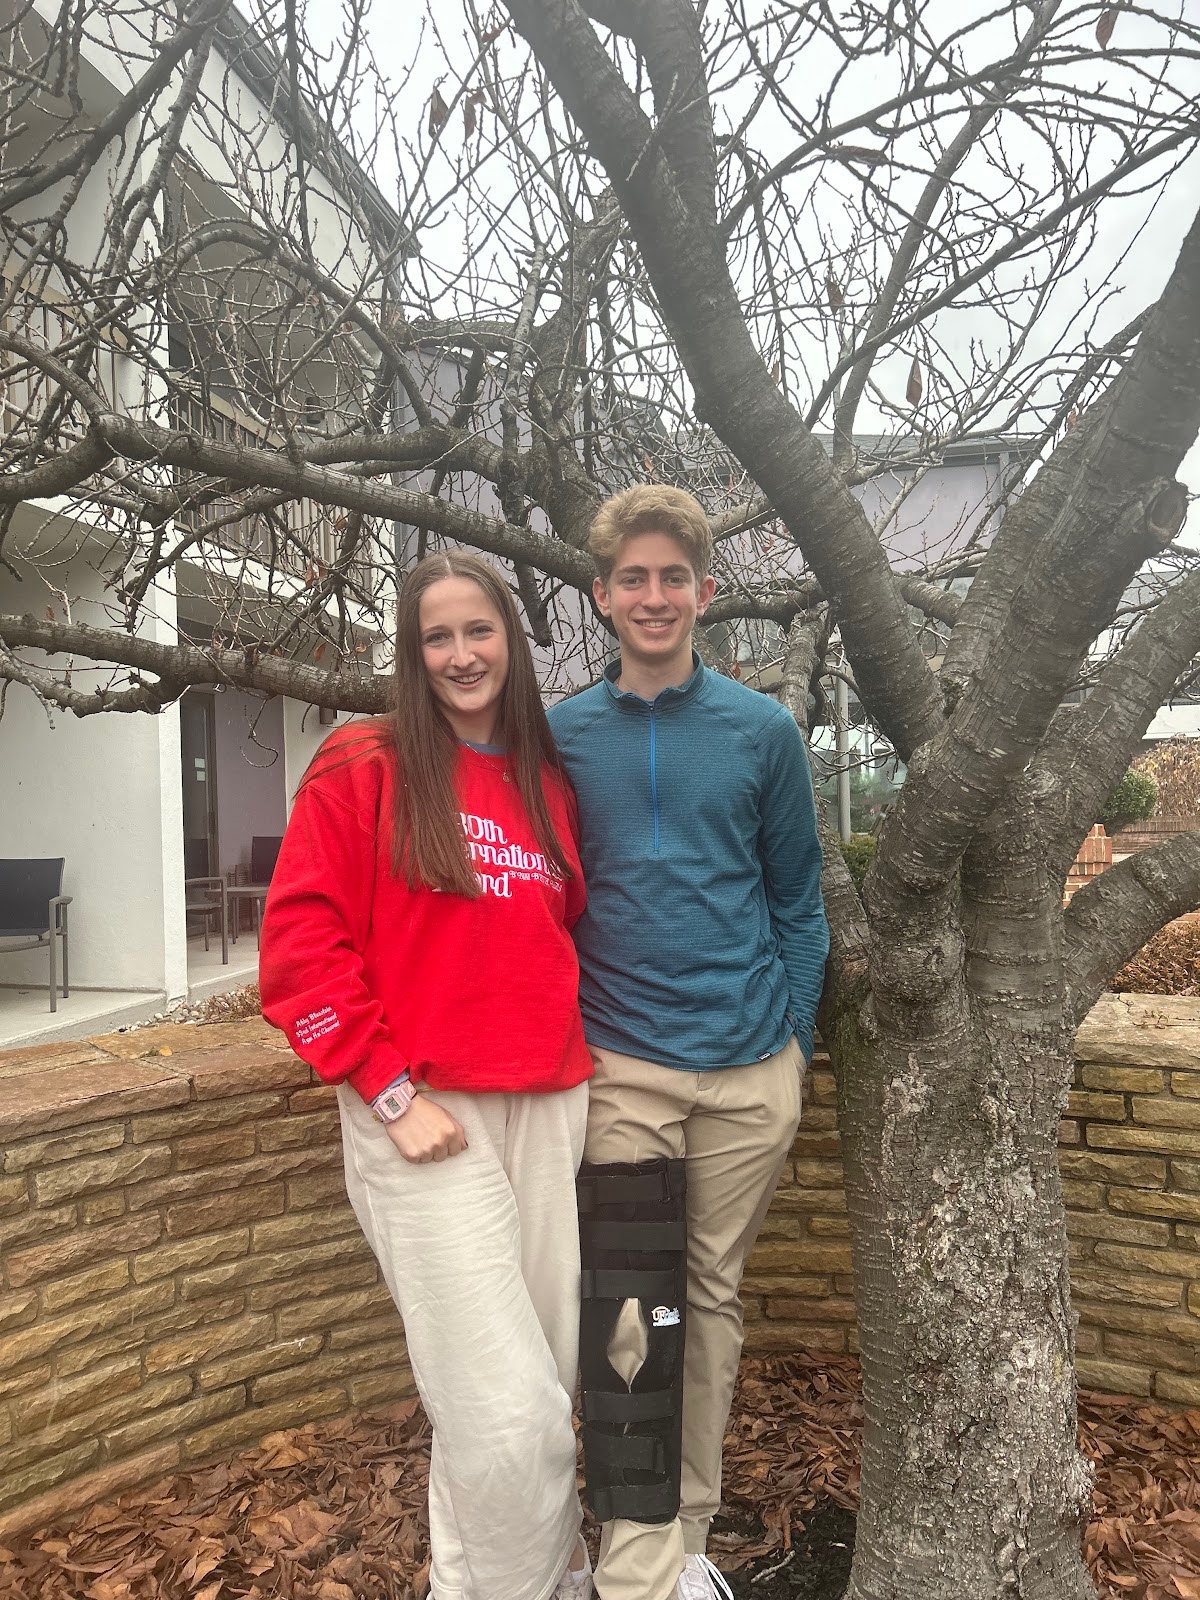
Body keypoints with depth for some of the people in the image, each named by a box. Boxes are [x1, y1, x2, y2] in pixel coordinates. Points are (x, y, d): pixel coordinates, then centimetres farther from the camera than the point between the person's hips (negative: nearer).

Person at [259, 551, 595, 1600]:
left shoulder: (549, 783, 12)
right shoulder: (364, 767, -3)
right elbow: (299, 945, -8)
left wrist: (577, 1052, 9)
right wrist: (390, 1092, -12)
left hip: (551, 1111, 5)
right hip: (425, 1119, -5)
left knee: (551, 1381, 14)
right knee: (508, 1413, -4)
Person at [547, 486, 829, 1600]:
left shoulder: (763, 731, 1)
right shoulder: (562, 736, 0)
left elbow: (798, 901, 6)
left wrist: (793, 1033, 2)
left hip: (750, 1068, 2)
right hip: (620, 1067, -1)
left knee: (714, 1297, 15)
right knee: (629, 1316, -3)